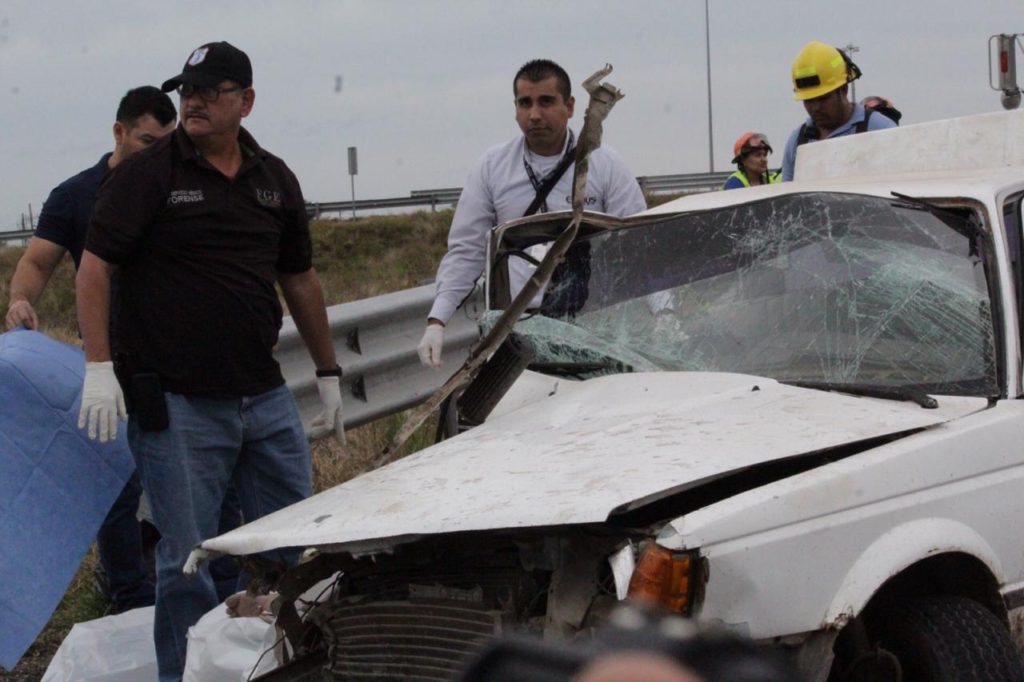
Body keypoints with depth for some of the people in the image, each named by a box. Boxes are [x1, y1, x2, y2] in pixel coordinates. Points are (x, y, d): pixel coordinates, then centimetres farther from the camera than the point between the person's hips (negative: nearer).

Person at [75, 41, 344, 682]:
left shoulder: (274, 179, 11)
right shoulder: (147, 174, -4)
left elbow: (300, 279, 19)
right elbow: (95, 267, -8)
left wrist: (328, 371, 22)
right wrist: (99, 368, -16)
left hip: (266, 397, 5)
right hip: (177, 405, -5)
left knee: (295, 543, 12)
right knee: (188, 557, -1)